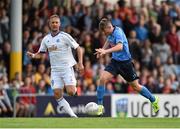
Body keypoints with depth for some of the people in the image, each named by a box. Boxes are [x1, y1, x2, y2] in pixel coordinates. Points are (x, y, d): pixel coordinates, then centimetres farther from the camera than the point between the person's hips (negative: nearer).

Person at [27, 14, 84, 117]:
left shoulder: (65, 36, -8)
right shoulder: (46, 39, 8)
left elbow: (78, 49, -6)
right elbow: (41, 52, 18)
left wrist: (80, 63, -16)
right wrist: (33, 55, -4)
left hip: (67, 68, -5)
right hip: (55, 70, 5)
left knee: (71, 92, -18)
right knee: (57, 95, -8)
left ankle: (75, 88, 21)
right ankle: (73, 116, -1)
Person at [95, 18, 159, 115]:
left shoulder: (118, 32, -23)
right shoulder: (110, 33, 1)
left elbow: (120, 46, -41)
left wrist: (105, 51, -51)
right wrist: (102, 50, 17)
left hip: (125, 62, -6)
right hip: (115, 61, 6)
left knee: (136, 86, 5)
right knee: (102, 79, -16)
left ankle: (154, 100, 29)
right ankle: (100, 106, -9)